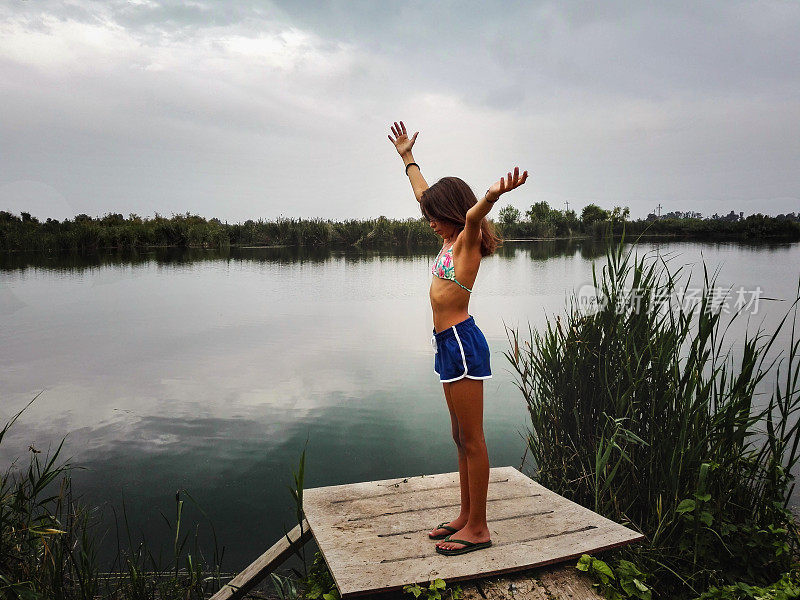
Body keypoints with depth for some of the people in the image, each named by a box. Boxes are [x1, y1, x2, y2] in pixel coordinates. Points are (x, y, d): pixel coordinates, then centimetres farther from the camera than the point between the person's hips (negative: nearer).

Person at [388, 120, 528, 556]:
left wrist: (493, 194, -55)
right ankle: (467, 516, 27)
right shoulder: (451, 239, 16)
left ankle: (478, 529, 10)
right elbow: (424, 194, 30)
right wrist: (407, 157, 41)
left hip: (461, 343, -9)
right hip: (449, 342, 9)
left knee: (471, 440, -1)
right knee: (462, 438, 15)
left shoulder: (468, 238, -7)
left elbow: (473, 214, -32)